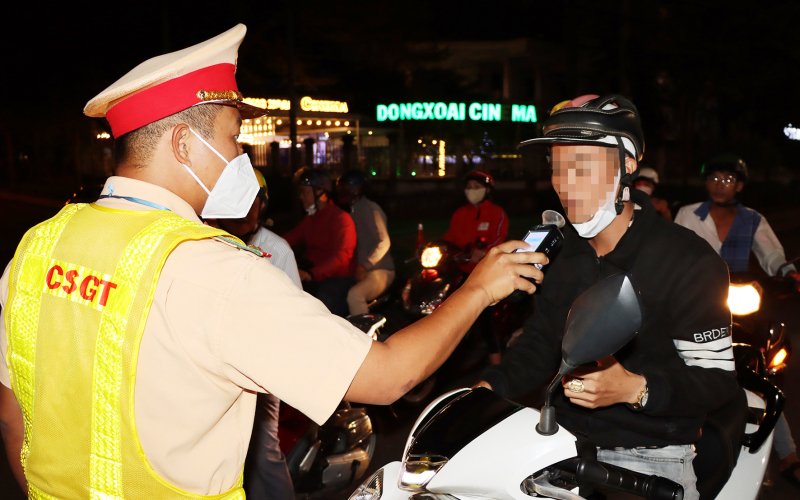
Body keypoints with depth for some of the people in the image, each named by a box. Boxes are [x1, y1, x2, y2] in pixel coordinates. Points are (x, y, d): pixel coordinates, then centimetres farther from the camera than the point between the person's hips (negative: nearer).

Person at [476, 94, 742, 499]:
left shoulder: (688, 261, -12)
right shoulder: (559, 251, 8)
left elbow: (717, 378, -14)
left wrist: (635, 388, -30)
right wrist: (491, 385, -5)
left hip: (649, 456, -5)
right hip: (565, 440, 5)